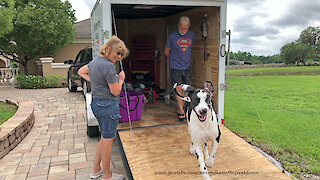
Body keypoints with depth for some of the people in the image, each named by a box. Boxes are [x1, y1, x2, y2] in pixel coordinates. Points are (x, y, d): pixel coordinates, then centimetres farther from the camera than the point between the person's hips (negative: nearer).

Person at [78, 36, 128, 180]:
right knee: (107, 140, 4)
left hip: (96, 102, 10)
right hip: (108, 105, -10)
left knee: (105, 138, 21)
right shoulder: (108, 66, -21)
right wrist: (121, 79, 0)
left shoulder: (95, 61, 9)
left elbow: (80, 72, 27)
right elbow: (115, 91, -18)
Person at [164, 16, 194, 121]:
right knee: (178, 89, -6)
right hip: (175, 67, -4)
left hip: (187, 66, 4)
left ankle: (180, 109, 19)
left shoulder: (191, 35, 5)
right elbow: (166, 52, 4)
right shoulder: (172, 36, -8)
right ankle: (181, 111, 2)